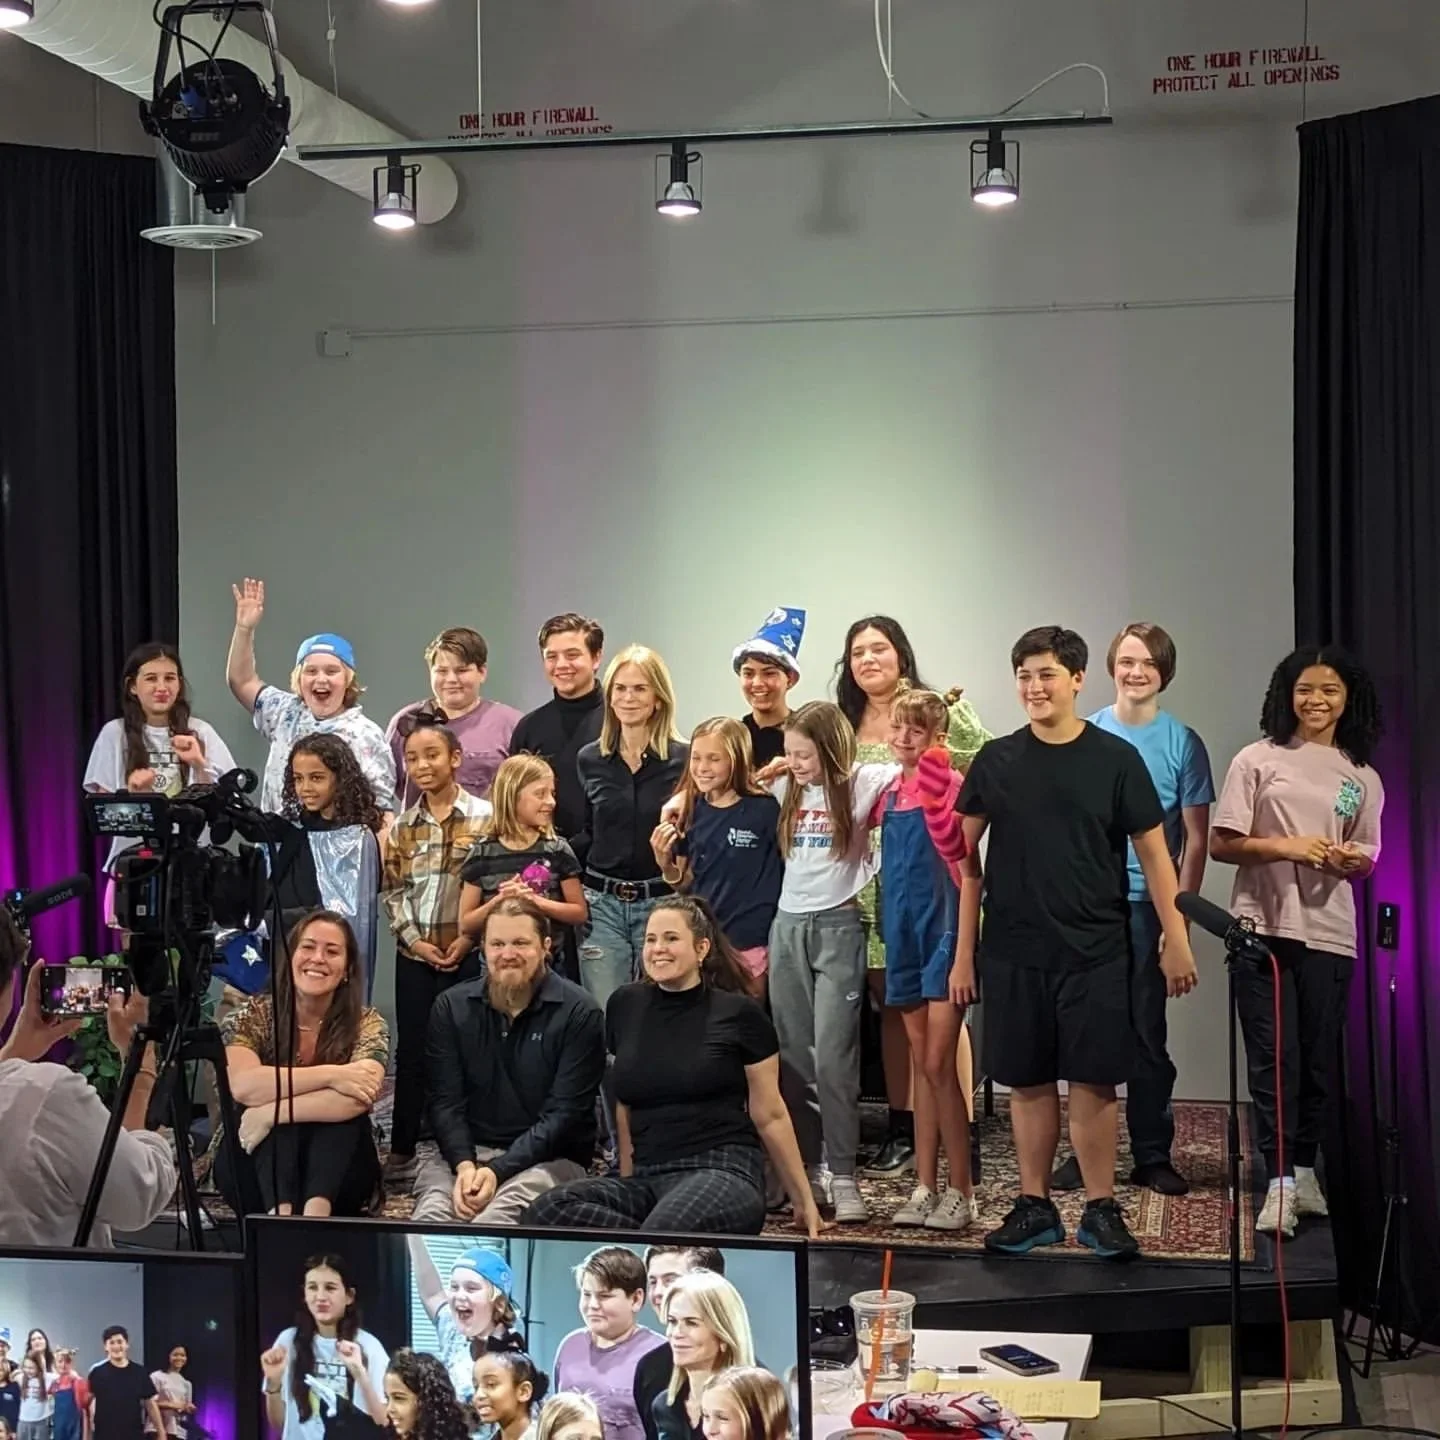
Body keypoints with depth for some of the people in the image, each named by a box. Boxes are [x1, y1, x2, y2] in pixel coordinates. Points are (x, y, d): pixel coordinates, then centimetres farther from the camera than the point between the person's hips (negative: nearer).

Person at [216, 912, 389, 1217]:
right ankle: (280, 1212, -51)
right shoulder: (255, 1016, -5)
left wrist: (270, 1113, -29)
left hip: (335, 1172, 0)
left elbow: (356, 1099, -26)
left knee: (342, 1109, -27)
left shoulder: (366, 1024, -6)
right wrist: (329, 1075, -27)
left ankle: (317, 1214, -50)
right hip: (256, 1164, 0)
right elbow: (242, 1086, -25)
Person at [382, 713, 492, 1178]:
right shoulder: (403, 826, 9)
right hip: (414, 955, 3)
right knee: (411, 1051, 7)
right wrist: (415, 939, -4)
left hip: (468, 956, -3)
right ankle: (402, 1151, 14)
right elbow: (392, 891, 8)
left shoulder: (483, 818, -3)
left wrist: (468, 939, -11)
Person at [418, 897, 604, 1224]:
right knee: (433, 1215, -31)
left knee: (496, 1219, -35)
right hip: (464, 1150, 3)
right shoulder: (452, 1007, 7)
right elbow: (445, 1101, 1)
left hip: (547, 1156, -2)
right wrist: (464, 1165, -18)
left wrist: (497, 1171, -21)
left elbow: (563, 1114, -9)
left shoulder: (579, 1014, -4)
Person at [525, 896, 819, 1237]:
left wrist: (804, 1200, 10)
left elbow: (770, 1115, 6)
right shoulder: (625, 1006, 12)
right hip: (647, 1178, 5)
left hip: (723, 1172, -5)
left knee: (665, 1229, -41)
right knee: (546, 1211, -25)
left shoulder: (738, 1014, 1)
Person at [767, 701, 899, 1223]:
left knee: (833, 1058, -9)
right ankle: (809, 1167, 14)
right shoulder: (786, 788, 9)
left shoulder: (860, 784, -4)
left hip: (836, 926, -5)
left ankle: (842, 1176, -3)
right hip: (788, 926, 5)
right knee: (794, 1057, 6)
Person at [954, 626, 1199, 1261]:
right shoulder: (996, 762, 4)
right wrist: (963, 954, 4)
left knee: (1093, 1082, 0)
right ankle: (1035, 1208, 18)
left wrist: (1176, 940, -2)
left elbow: (1153, 853, 3)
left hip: (1094, 951, -2)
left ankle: (1101, 1210, 10)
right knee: (1028, 1082, 7)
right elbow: (967, 859, 7)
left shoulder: (1116, 759, -1)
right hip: (1012, 953, 2)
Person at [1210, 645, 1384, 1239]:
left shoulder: (1363, 778, 11)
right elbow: (1221, 843, -2)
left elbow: (1368, 858, 17)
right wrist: (1286, 846, -16)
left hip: (1329, 934, 3)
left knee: (1318, 1059, 8)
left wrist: (1352, 859, -7)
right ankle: (1281, 1182, -3)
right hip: (1264, 928, -3)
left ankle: (1303, 1168, 23)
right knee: (1272, 1058, -5)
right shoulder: (1258, 760, 1)